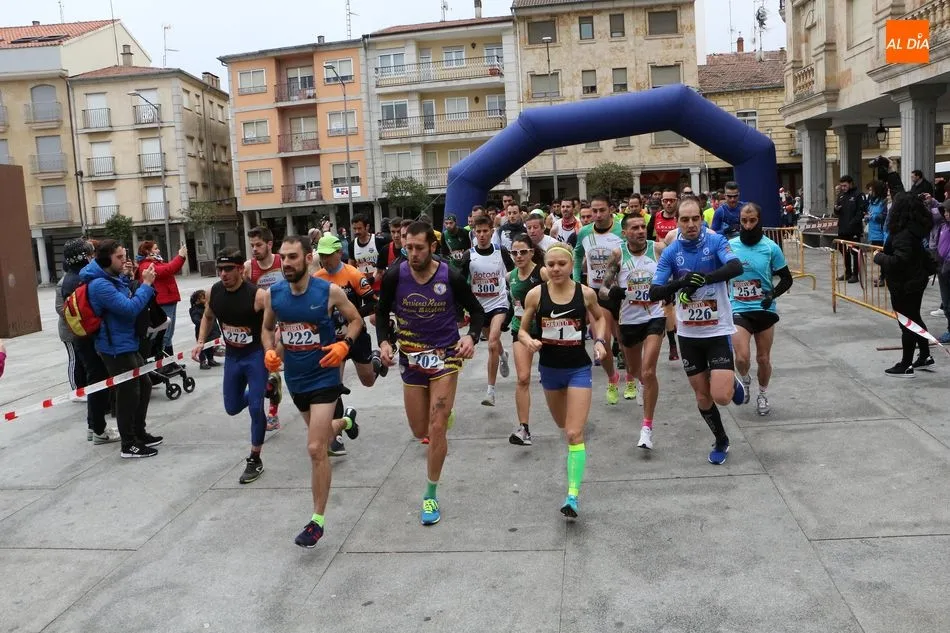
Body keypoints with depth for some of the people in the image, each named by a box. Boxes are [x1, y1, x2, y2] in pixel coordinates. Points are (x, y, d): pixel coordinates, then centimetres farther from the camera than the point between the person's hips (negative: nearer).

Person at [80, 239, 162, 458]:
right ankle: (129, 445, 9)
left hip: (127, 344, 10)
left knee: (144, 386, 18)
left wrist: (125, 278, 8)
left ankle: (139, 433, 31)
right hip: (116, 348, -10)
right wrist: (146, 284, -20)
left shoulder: (112, 278, 9)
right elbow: (130, 308, -28)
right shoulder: (99, 284, -22)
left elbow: (126, 301, 23)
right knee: (128, 394, -2)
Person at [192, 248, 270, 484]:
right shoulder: (214, 292, -6)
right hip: (232, 356, 6)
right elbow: (208, 317, 14)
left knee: (255, 408, -9)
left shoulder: (257, 295, -25)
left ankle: (254, 461, 9)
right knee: (232, 408, 15)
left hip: (256, 354, -6)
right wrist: (200, 342, 2)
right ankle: (261, 388, 48)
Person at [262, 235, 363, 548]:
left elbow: (355, 320, -1)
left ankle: (317, 521, 3)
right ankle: (345, 421, 64)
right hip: (295, 378, 5)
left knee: (315, 449, -11)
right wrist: (270, 351, -8)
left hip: (323, 377, -5)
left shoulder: (330, 291, -16)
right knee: (319, 434, 27)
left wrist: (344, 344, -20)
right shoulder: (273, 294, -5)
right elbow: (267, 328, 12)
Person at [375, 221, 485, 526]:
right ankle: (444, 410, 49)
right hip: (411, 358, 3)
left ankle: (431, 496, 9)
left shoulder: (451, 276, -13)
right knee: (419, 432, 11)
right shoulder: (394, 276, -10)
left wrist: (472, 337, -17)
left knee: (436, 429, -9)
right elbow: (382, 311, 7)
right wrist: (383, 342, -10)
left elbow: (476, 310, 1)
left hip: (445, 355, -2)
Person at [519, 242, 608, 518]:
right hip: (549, 368, 3)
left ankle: (573, 495, -7)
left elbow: (600, 318, 12)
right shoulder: (535, 294, -9)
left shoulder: (586, 293, -9)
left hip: (579, 369, -2)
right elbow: (522, 329, 0)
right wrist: (529, 341, -22)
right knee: (563, 426, 23)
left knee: (574, 433, -11)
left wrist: (600, 340, -5)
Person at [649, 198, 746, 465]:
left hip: (718, 331, -2)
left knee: (721, 396, -13)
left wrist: (704, 279, -40)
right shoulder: (671, 253, -5)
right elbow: (654, 293, -12)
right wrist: (680, 283, -30)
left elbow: (736, 267, -28)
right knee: (702, 397, 12)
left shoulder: (716, 241, -10)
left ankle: (733, 382, 23)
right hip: (688, 334, 3)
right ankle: (721, 441, 36)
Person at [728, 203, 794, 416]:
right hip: (739, 309, 0)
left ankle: (762, 395, 35)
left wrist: (773, 294, -16)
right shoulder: (730, 246, -4)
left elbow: (786, 279, 0)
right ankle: (745, 380, 21)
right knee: (742, 357, -14)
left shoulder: (771, 247, -7)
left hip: (765, 310, 0)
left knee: (763, 358, 9)